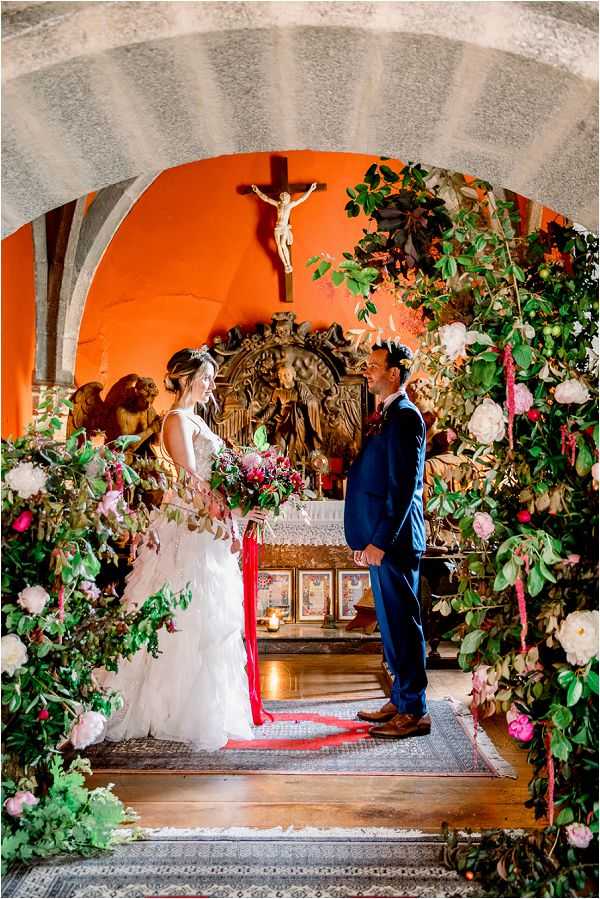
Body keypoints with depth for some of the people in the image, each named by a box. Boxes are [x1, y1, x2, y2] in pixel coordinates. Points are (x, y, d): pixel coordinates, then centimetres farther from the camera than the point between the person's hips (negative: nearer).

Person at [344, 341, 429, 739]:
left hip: (394, 540, -10)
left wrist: (380, 541, -20)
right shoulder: (388, 415, 16)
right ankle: (400, 701, 28)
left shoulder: (404, 416, -14)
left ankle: (414, 712, 10)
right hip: (381, 540, 10)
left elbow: (405, 486, -20)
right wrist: (365, 539, 18)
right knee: (392, 623, 16)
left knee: (403, 624, -1)